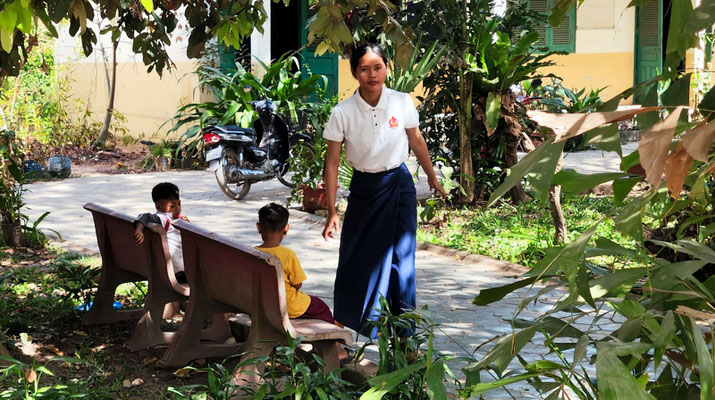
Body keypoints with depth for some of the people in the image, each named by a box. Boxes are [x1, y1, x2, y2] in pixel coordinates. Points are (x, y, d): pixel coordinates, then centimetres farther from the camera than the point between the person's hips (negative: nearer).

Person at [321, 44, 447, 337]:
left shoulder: (402, 102, -10)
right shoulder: (343, 112, -14)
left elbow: (416, 142, 6)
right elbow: (332, 162, -9)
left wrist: (433, 178, 17)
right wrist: (331, 212, -10)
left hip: (399, 185, 1)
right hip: (364, 188, 0)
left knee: (401, 255, 3)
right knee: (358, 256, 6)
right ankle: (351, 322, 27)